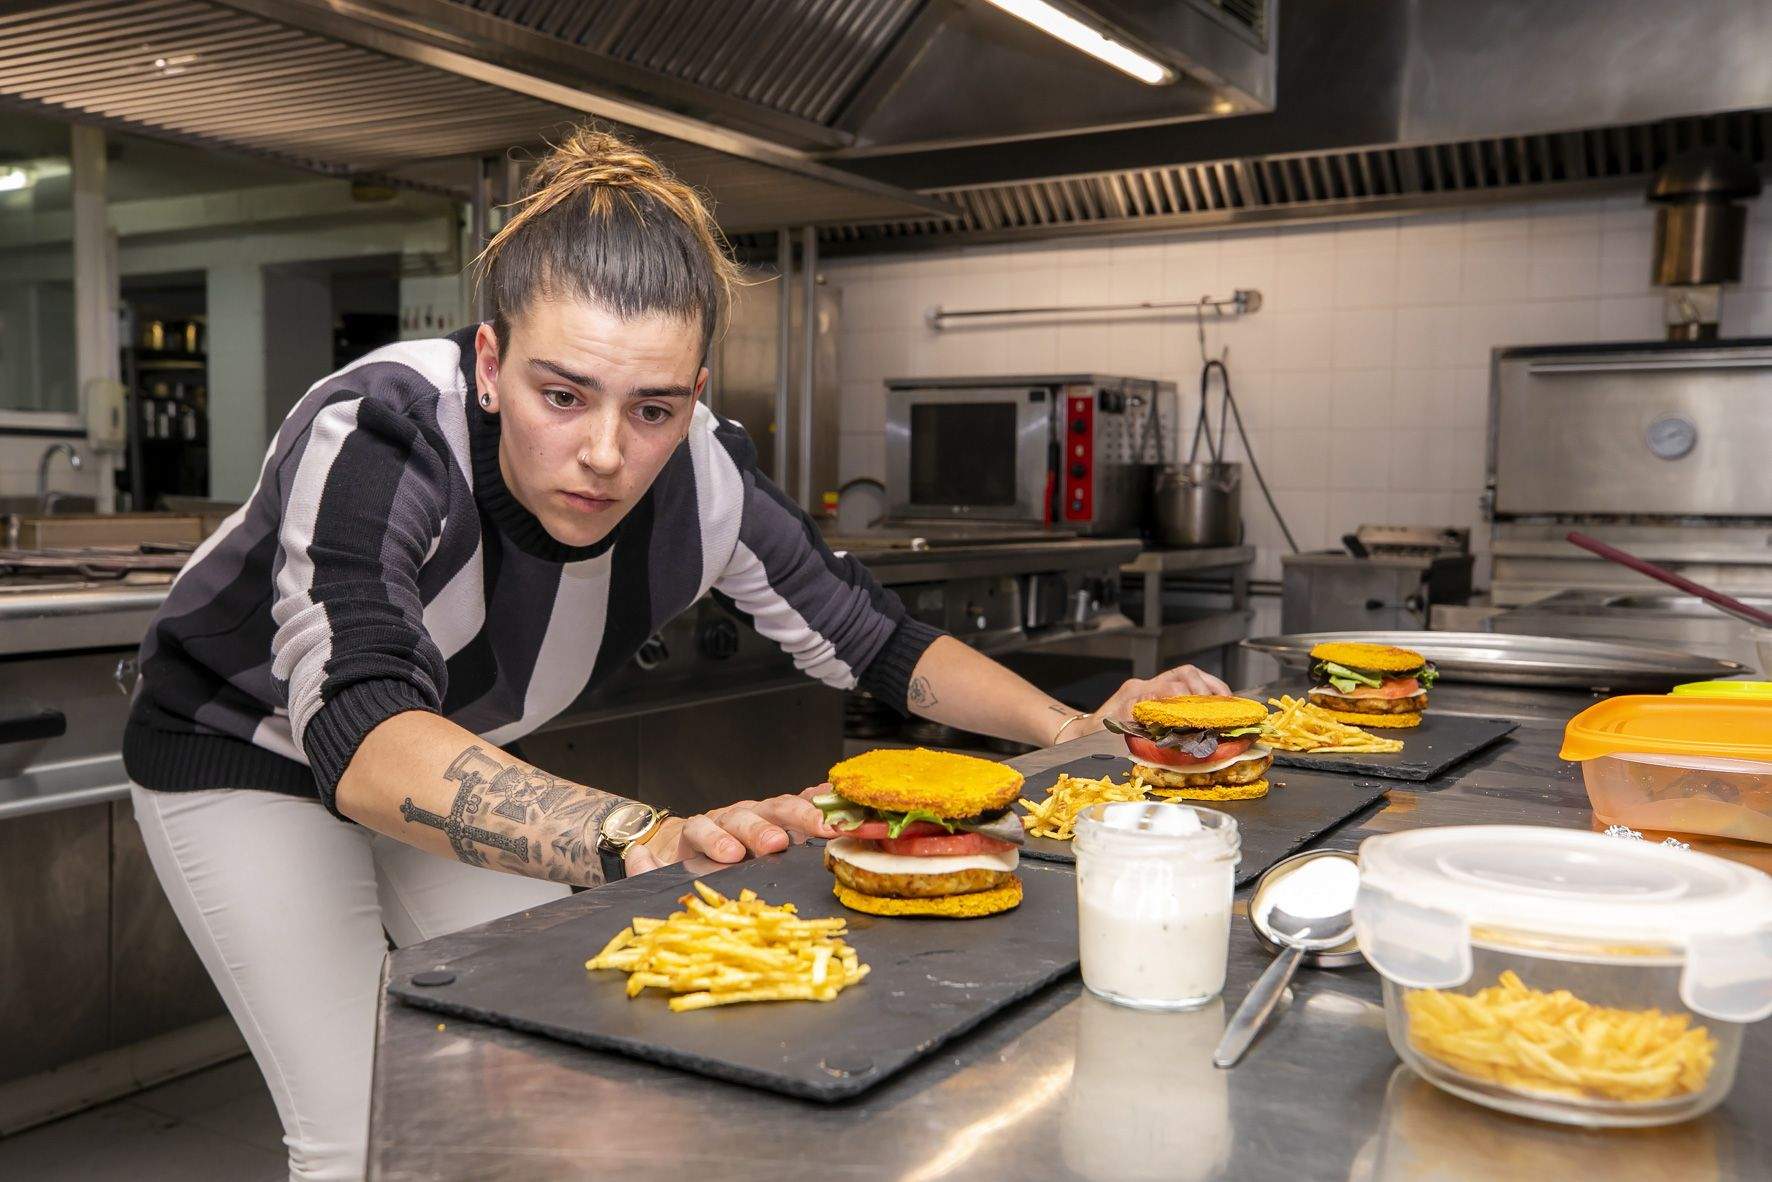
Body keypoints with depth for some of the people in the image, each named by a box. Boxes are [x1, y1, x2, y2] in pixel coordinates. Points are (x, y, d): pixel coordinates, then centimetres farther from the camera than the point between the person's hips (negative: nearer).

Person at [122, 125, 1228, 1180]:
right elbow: (361, 738, -51)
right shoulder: (372, 435, -38)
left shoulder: (704, 481, -24)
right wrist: (646, 838, -66)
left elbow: (867, 636, -9)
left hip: (460, 772, 4)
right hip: (247, 754, -4)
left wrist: (1083, 728, -20)